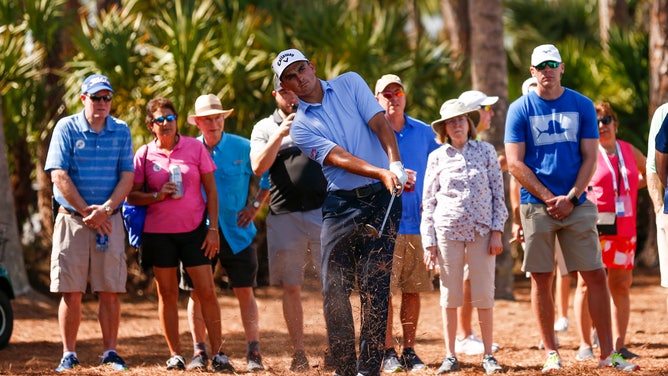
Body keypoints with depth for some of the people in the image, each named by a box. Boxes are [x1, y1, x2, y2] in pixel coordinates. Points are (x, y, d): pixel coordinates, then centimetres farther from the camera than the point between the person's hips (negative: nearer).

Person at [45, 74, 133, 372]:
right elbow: (59, 176, -6)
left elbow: (127, 176, 2)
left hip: (110, 221, 2)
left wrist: (105, 209, -12)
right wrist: (86, 212, -11)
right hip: (72, 219, -2)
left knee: (110, 290, -1)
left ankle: (110, 353, 5)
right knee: (71, 291, -3)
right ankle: (69, 355, 2)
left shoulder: (121, 131, 8)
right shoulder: (66, 128, 1)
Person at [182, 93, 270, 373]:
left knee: (245, 291, -4)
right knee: (197, 292, 2)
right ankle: (199, 352, 12)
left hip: (236, 232, -1)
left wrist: (256, 205, -1)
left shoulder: (242, 148, -1)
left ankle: (254, 352, -1)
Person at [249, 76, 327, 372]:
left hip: (322, 211, -1)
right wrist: (280, 133, -11)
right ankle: (299, 354, 8)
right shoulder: (265, 128, 13)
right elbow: (258, 167, -2)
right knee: (291, 288, 2)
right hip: (284, 216, 1)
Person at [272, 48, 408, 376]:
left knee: (374, 287, -7)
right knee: (334, 289, -3)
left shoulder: (350, 84, 8)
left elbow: (380, 125, -3)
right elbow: (339, 158, -11)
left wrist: (395, 164, -21)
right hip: (340, 204, 1)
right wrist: (381, 173, -27)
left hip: (381, 200, -1)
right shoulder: (300, 126, 3)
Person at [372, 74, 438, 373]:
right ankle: (388, 352, 2)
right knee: (384, 290, -5)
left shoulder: (424, 133, 14)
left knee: (413, 290, 5)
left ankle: (409, 350, 12)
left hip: (417, 222, 3)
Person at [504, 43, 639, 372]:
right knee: (541, 279, 0)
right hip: (536, 205, -1)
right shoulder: (520, 109, 3)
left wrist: (571, 198, -9)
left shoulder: (582, 106, 7)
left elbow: (589, 158, 4)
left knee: (596, 276, -2)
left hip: (577, 206, 1)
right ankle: (551, 353, 8)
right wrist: (549, 198, -9)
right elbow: (515, 163, -2)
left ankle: (607, 354, 1)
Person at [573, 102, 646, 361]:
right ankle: (585, 345, 0)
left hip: (625, 227, 5)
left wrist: (633, 187, 15)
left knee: (621, 285, 5)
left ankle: (619, 344, 11)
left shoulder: (629, 151, 11)